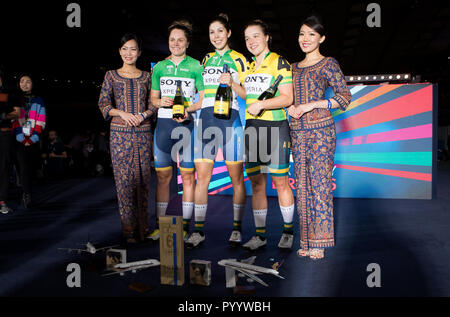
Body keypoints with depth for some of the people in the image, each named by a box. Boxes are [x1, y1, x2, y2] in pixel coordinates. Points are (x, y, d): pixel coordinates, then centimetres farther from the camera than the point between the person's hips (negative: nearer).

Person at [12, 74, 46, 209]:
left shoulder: (39, 101, 12)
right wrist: (22, 139, -9)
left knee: (32, 168, 1)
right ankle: (27, 194, -18)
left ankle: (25, 195, 11)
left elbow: (41, 122, 5)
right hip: (19, 141, -2)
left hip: (34, 141, 2)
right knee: (23, 166, -15)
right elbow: (13, 120, 1)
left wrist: (32, 139, -5)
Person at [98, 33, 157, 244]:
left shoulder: (146, 76, 13)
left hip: (143, 132, 1)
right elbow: (103, 104, 4)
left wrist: (144, 114, -9)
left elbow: (154, 104, 11)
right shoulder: (111, 76, 10)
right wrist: (123, 114, -12)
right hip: (120, 133, -1)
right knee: (124, 179, -3)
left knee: (142, 179, 2)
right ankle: (128, 229, 3)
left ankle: (142, 227, 12)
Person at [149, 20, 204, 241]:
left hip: (187, 124, -3)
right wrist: (161, 102, -5)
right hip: (163, 123, 3)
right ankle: (160, 225, 11)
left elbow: (204, 99, 3)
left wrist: (188, 109, -15)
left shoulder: (196, 66, 6)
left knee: (187, 175, -1)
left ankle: (185, 226, 7)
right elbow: (153, 99, 18)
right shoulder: (159, 67, 15)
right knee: (162, 175, 3)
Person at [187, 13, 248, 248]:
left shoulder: (238, 59, 7)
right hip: (206, 120, 4)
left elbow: (247, 93, 2)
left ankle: (237, 229, 12)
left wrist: (232, 83, -15)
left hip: (230, 119, -3)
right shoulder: (205, 60, 19)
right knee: (202, 177, -1)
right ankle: (198, 230, 7)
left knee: (236, 178, 1)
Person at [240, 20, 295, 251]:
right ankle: (260, 235, 14)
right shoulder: (247, 67, 17)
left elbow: (287, 98, -10)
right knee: (256, 184, 6)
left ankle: (288, 232, 15)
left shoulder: (279, 62, -2)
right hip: (251, 128, 6)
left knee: (280, 181, -1)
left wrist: (261, 104, -19)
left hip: (275, 127, -6)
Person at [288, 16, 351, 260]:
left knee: (320, 182, -5)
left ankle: (319, 242, 3)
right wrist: (290, 107, 2)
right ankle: (305, 240, 13)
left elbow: (345, 98, -5)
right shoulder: (294, 67, 18)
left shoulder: (328, 64, 1)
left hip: (320, 129, -5)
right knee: (302, 184, 5)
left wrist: (311, 105, -12)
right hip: (297, 130, 6)